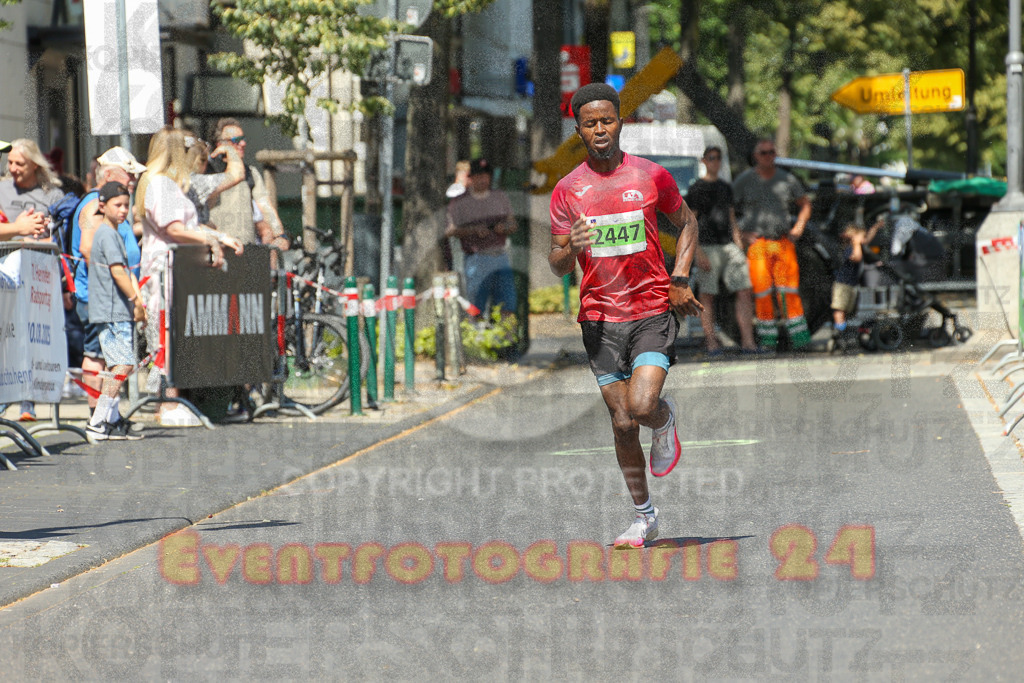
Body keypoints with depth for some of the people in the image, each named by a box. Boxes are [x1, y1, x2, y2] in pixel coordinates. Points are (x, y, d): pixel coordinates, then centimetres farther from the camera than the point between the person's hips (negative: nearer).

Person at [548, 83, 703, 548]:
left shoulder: (651, 176, 0)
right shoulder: (567, 190, 2)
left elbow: (686, 222, 15)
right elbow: (557, 266, 4)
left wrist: (680, 279, 2)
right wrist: (571, 250, -20)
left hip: (653, 310, -2)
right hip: (600, 317, 2)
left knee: (642, 406, -20)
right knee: (622, 423, 3)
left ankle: (665, 421, 18)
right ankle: (643, 518, 18)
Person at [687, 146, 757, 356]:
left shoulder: (725, 187, 17)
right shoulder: (697, 189, -1)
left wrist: (739, 246, 15)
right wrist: (698, 253, -15)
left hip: (728, 245, 5)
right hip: (707, 248, -5)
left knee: (744, 292, -4)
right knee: (707, 296, -3)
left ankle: (747, 341, -6)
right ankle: (711, 342, 1)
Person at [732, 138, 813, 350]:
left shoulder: (787, 179, 10)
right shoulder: (744, 180, 3)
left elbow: (805, 204, 22)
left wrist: (798, 228, 8)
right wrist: (742, 233, -5)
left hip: (783, 243, 2)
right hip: (757, 243, -2)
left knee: (790, 291, -2)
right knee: (763, 292, -7)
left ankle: (800, 338, 1)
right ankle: (767, 339, -1)